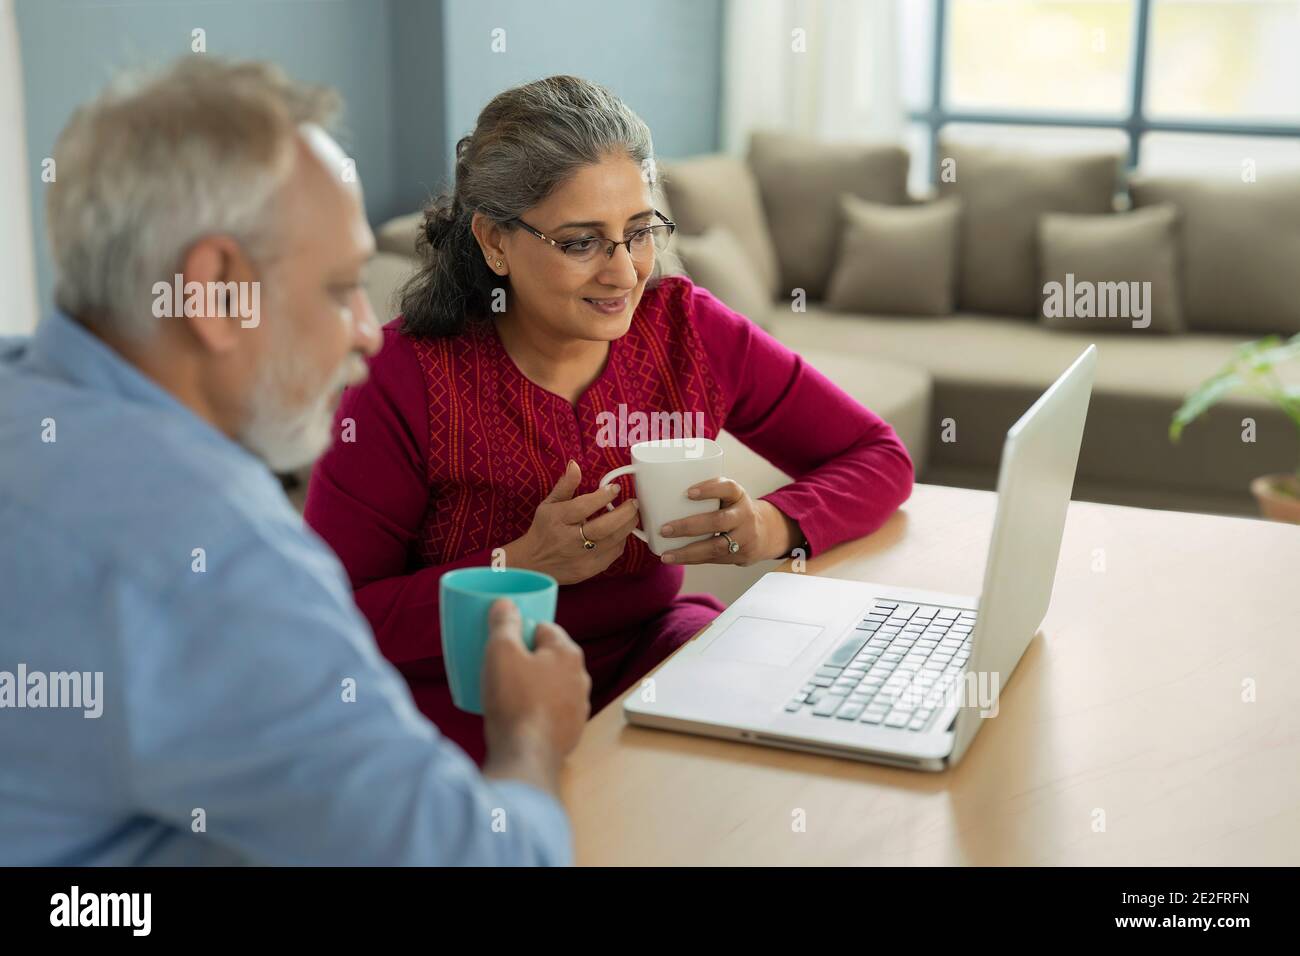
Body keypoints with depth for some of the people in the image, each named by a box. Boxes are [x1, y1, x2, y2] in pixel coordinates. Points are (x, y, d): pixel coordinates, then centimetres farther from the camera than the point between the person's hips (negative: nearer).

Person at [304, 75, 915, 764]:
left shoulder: (684, 328, -6)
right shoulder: (408, 377, -16)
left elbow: (881, 458, 1)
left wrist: (773, 526, -19)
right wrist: (519, 569, -25)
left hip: (648, 651, 5)